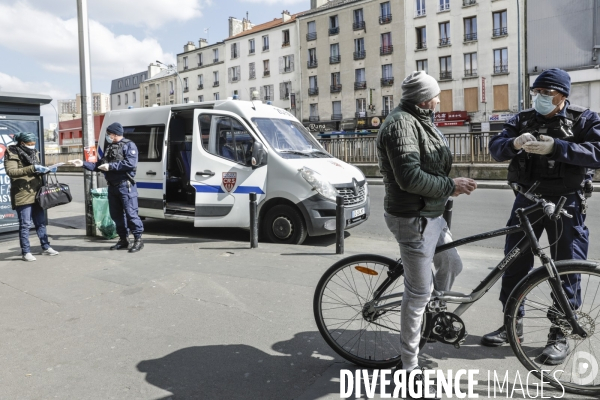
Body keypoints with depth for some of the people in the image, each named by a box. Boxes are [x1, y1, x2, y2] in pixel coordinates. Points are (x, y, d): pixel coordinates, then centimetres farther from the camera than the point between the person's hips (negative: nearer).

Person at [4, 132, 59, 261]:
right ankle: (25, 252, 6)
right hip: (22, 194, -6)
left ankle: (45, 247, 22)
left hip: (37, 193, 7)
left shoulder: (34, 153, 14)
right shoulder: (12, 154, -6)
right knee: (25, 224, -2)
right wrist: (31, 168, -27)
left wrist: (46, 170, 3)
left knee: (41, 222, 12)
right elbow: (11, 171, -19)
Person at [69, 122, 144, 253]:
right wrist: (83, 164, 10)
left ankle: (138, 239, -1)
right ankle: (123, 239, 20)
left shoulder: (129, 145, -4)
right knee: (116, 214, 10)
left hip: (125, 186, -8)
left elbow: (131, 163, -19)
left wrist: (111, 166, -18)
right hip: (112, 186, 8)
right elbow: (98, 166, 22)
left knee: (130, 213, -9)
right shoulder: (109, 148, 20)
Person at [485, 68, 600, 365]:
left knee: (566, 271, 4)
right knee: (514, 264, 8)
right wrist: (514, 143, -26)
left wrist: (555, 147, -27)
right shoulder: (522, 120, 7)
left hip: (566, 204, -3)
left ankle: (560, 335, 19)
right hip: (527, 200, 3)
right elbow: (496, 147, -4)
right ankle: (513, 324, 25)